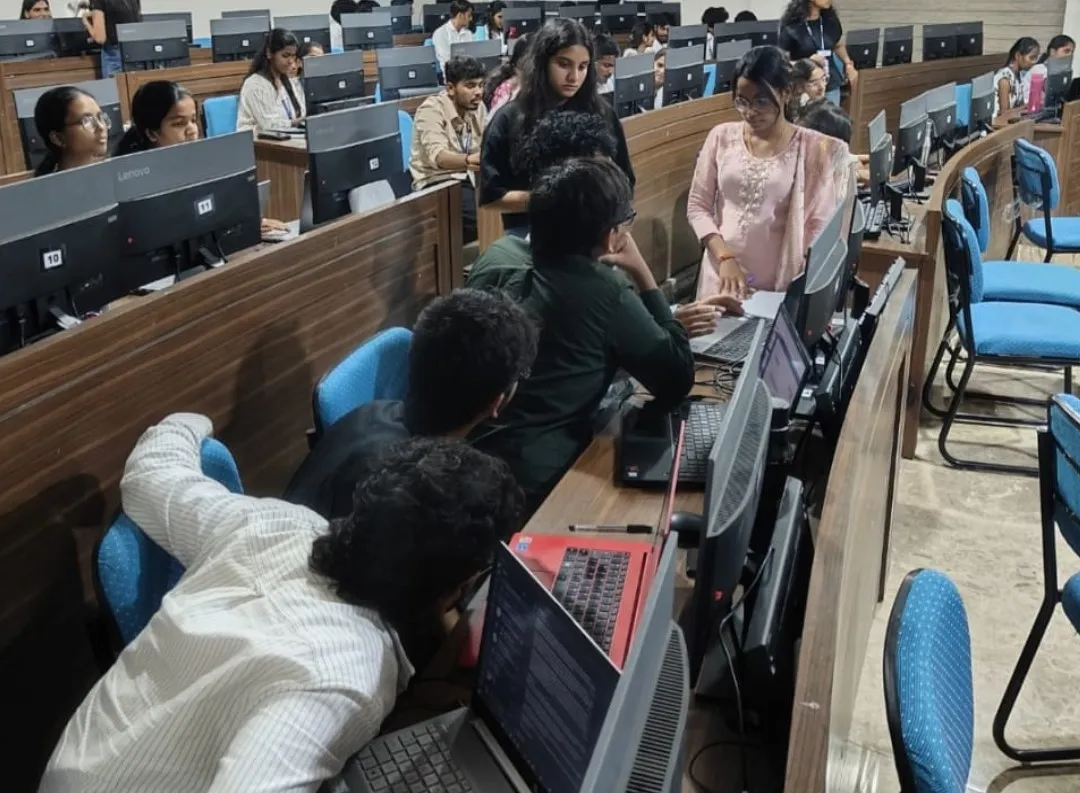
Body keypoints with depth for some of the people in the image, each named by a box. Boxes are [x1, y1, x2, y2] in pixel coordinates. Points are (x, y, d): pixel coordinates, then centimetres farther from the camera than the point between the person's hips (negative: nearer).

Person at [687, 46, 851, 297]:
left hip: (779, 284, -2)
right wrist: (725, 257, -10)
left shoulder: (813, 149, -4)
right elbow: (698, 206, 3)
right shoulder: (722, 137, 1)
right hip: (722, 274, 2)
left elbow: (819, 225, -4)